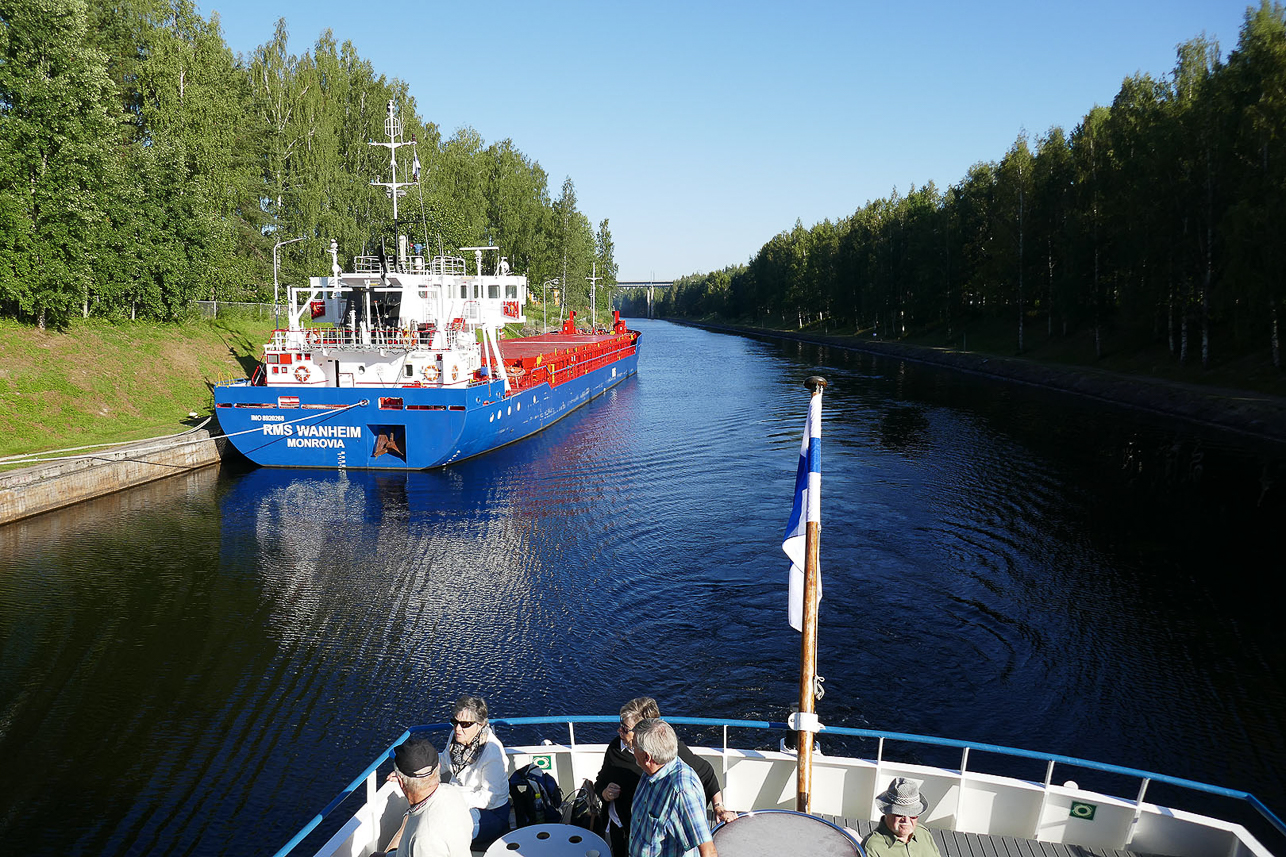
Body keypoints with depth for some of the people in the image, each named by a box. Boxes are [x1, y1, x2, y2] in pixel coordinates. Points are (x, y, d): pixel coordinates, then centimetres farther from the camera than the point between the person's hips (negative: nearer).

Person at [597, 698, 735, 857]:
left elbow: (705, 772, -6)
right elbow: (600, 784, 8)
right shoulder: (615, 748, -8)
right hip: (620, 831, 4)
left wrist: (719, 806, -9)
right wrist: (605, 794, -14)